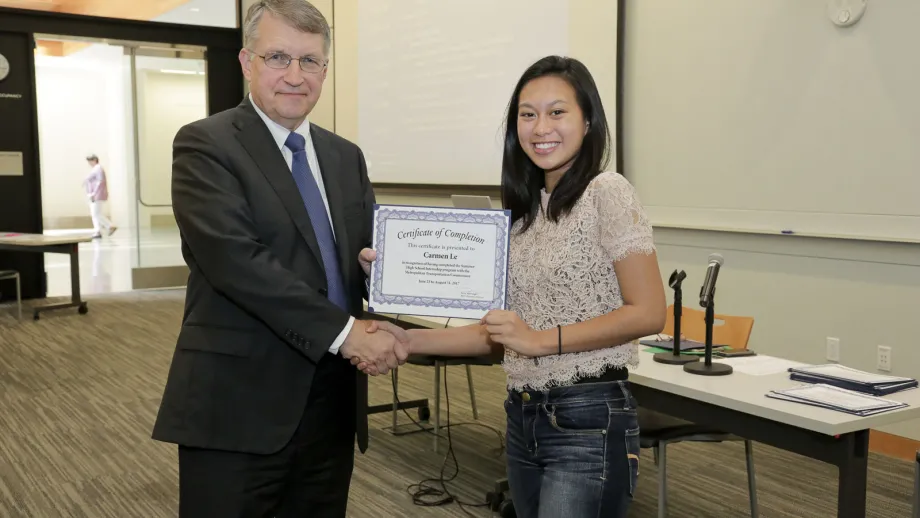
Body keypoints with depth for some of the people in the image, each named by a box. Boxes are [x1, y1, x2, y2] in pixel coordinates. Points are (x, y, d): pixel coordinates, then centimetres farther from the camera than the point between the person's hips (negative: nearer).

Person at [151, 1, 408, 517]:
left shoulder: (345, 157, 13)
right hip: (237, 402, -6)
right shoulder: (205, 144, -7)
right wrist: (343, 331, -21)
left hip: (332, 399, 6)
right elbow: (234, 257, -19)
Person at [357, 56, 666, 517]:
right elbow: (501, 331, 10)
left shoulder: (607, 192, -10)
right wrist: (411, 341, 1)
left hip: (589, 420, -7)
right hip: (524, 418, 7)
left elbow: (647, 313, -15)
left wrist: (541, 340, -19)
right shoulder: (522, 210, 10)